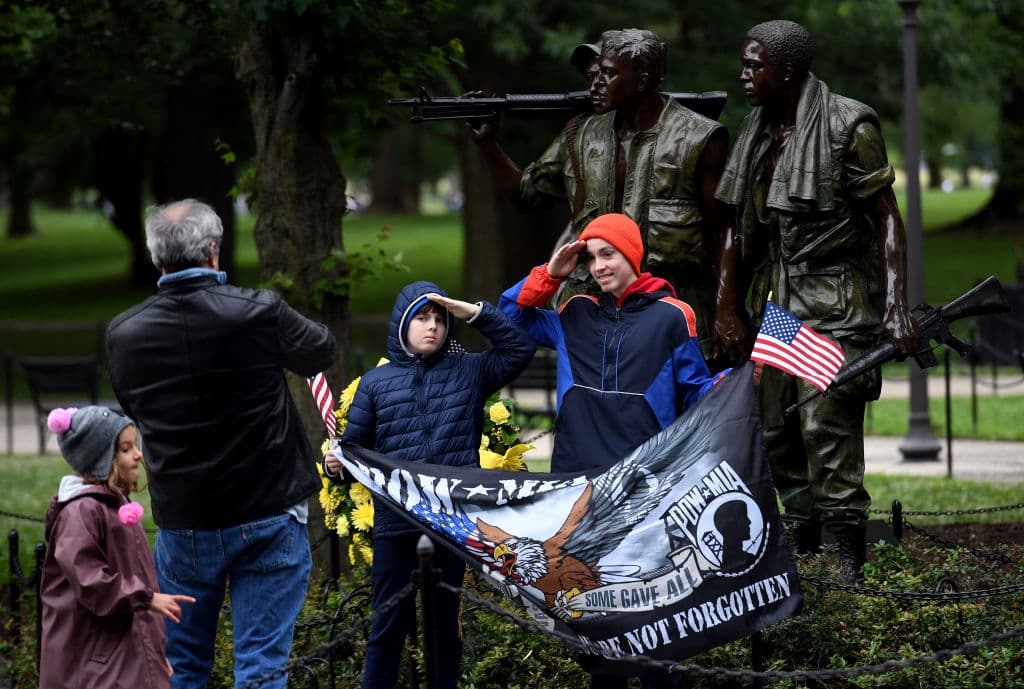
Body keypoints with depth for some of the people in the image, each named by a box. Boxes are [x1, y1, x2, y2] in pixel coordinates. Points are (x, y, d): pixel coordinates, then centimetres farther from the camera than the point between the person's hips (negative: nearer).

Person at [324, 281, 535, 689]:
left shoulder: (469, 372, 10)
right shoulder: (376, 382, 9)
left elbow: (520, 349, 3)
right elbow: (354, 447, 9)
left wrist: (474, 313, -4)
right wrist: (336, 465, -14)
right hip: (395, 522, -1)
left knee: (445, 623, 9)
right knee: (390, 623, 1)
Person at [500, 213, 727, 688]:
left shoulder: (670, 316, 2)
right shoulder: (575, 315, 12)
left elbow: (696, 390, 6)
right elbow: (512, 316, 20)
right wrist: (549, 276, 6)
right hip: (580, 478, 4)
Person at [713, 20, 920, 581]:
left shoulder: (848, 127, -10)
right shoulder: (755, 135, 11)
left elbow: (887, 218, -10)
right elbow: (736, 226, 16)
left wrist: (895, 305, -17)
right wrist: (726, 308, 9)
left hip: (837, 305, -7)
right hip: (778, 301, 7)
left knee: (826, 428, -14)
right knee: (774, 430, 7)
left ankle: (848, 569, -11)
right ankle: (801, 540, 22)